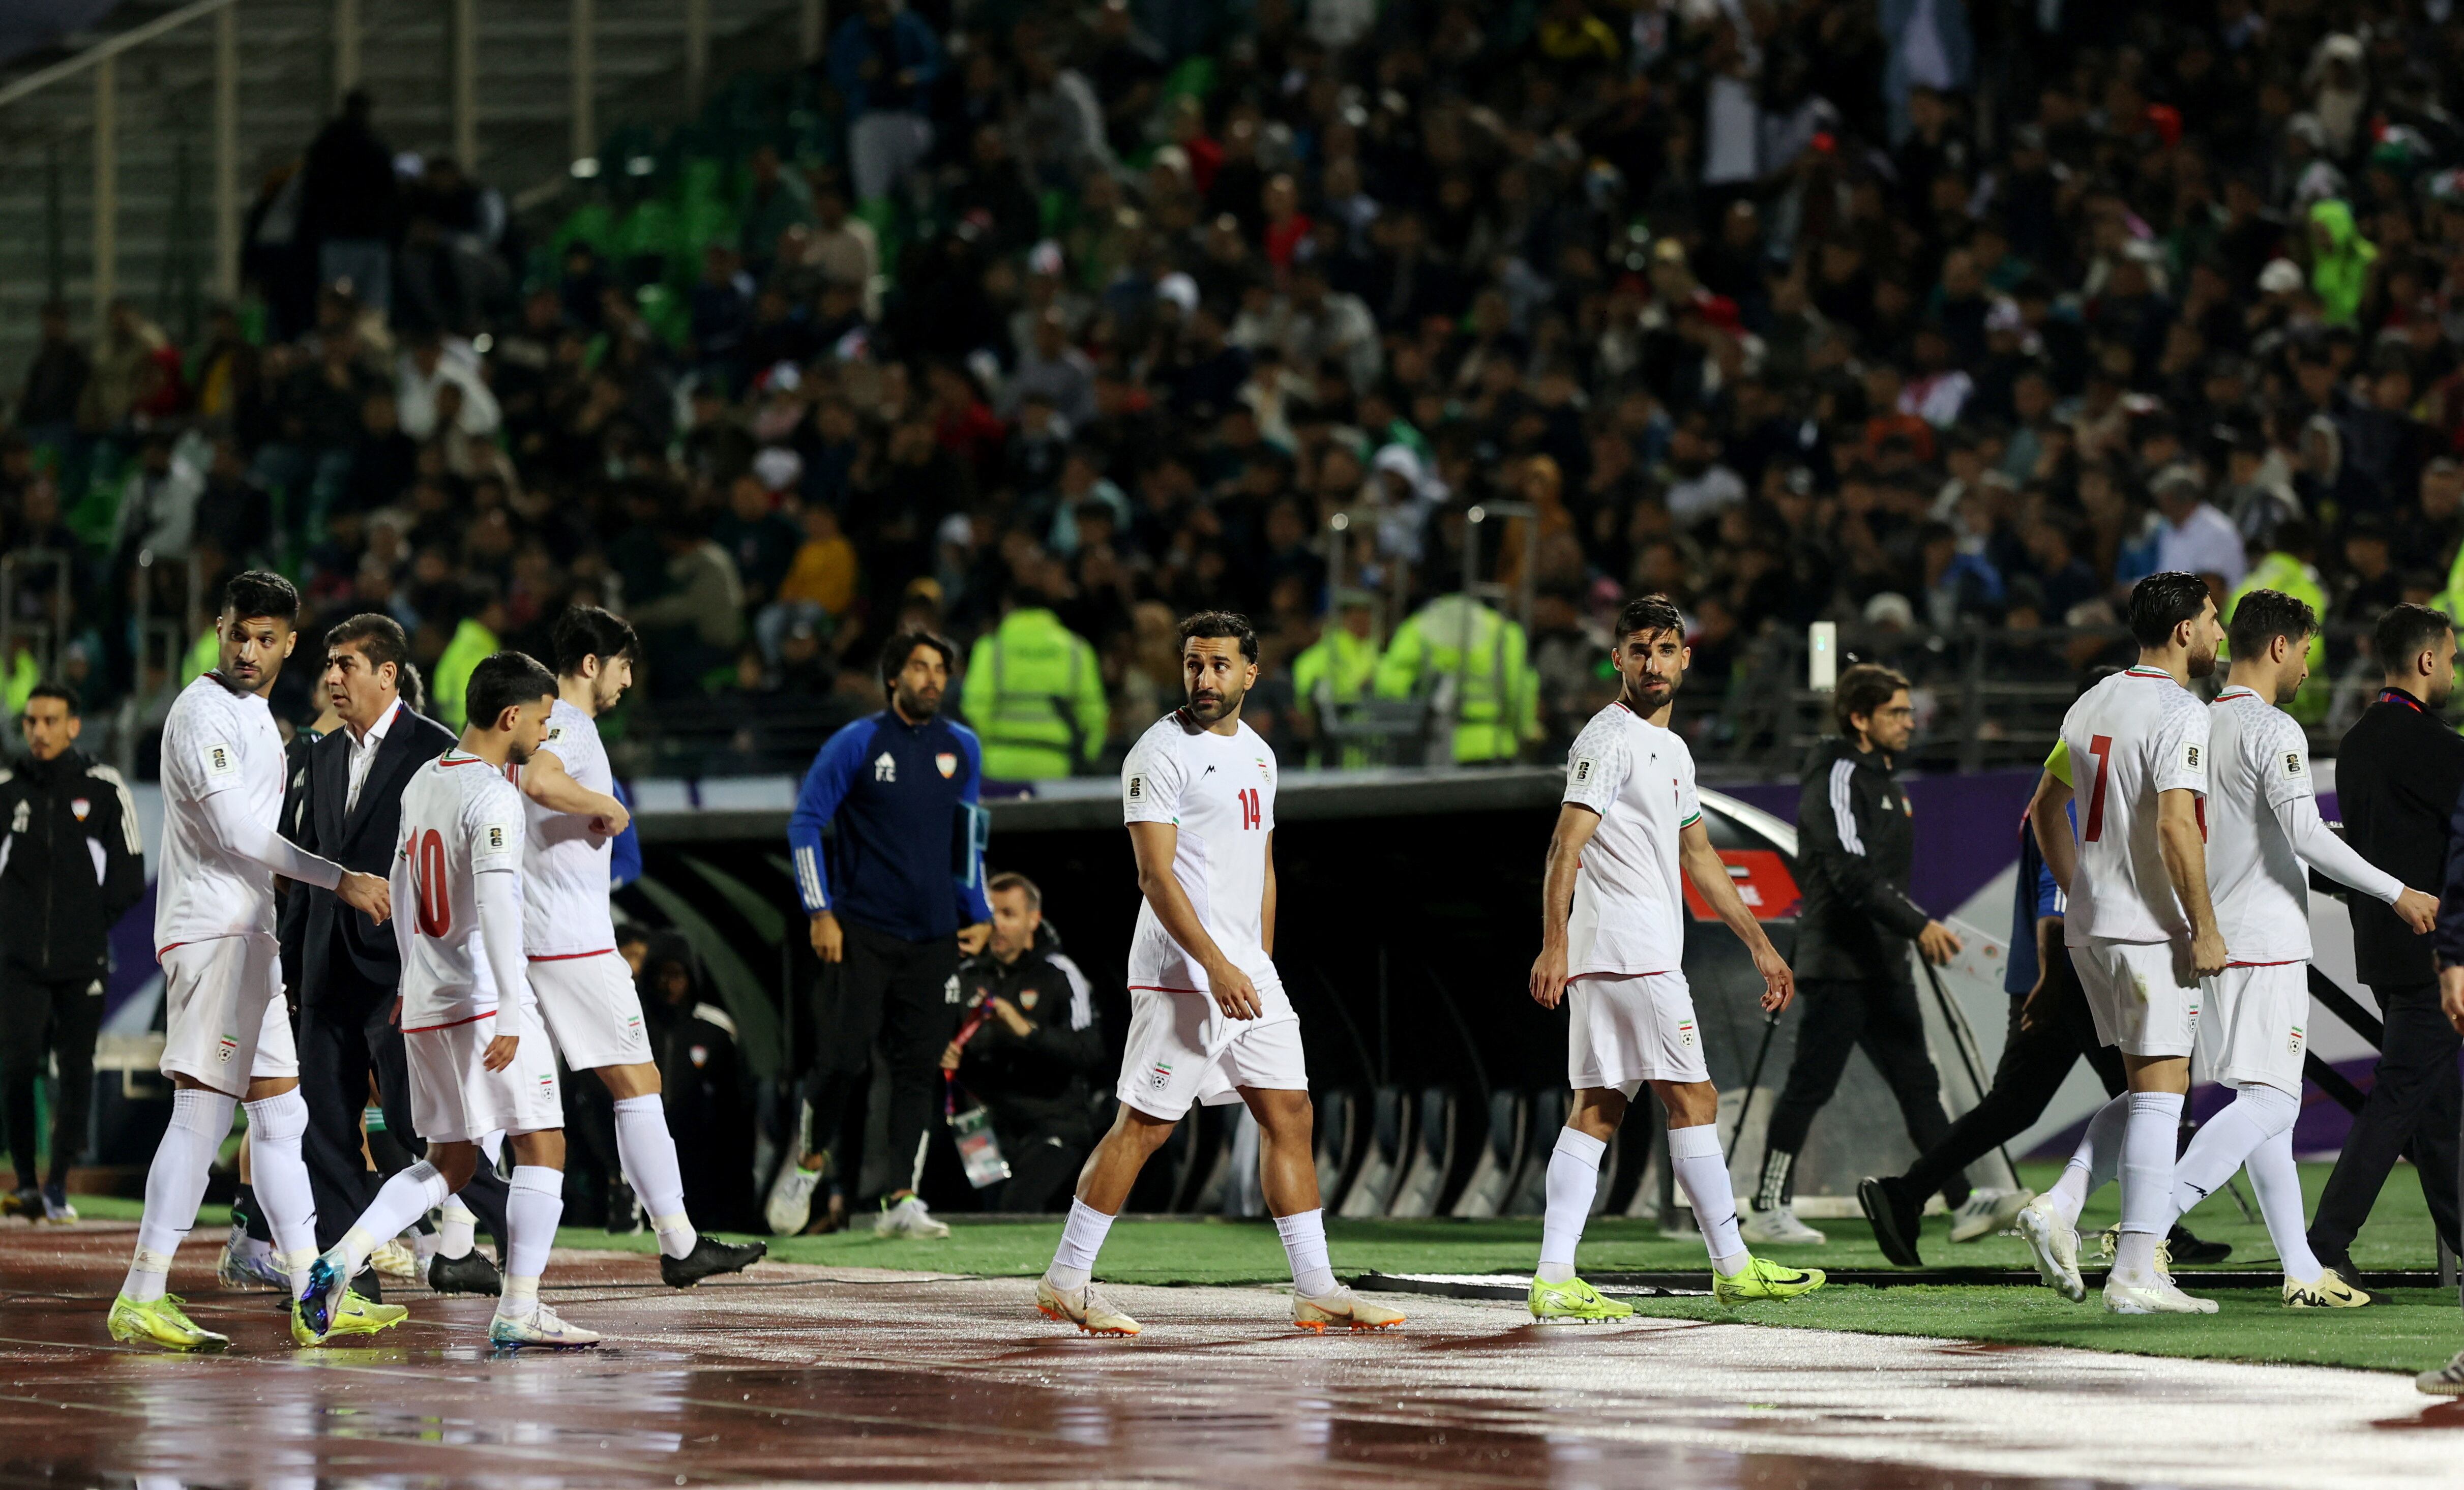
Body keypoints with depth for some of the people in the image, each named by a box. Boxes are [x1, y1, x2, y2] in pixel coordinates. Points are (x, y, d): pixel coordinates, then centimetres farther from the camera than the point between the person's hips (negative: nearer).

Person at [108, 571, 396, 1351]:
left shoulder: (256, 720, 19)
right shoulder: (203, 710, -12)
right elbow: (235, 830, -18)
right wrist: (340, 880, -17)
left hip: (247, 935, 10)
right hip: (210, 930, -10)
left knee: (279, 1113, 9)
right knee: (203, 1111, -12)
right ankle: (142, 1300, -12)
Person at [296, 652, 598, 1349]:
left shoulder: (422, 782, 12)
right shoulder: (494, 796, -15)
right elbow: (495, 905, -24)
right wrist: (511, 1012, -28)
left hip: (426, 1004, 8)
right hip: (484, 1002, -8)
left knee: (448, 1162, 15)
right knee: (542, 1148, 0)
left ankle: (339, 1260, -1)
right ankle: (518, 1312, -4)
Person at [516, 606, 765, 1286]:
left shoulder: (541, 724, 17)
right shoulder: (569, 727, -13)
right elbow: (541, 782, -34)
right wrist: (610, 806, -20)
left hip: (522, 938, 9)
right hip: (574, 942, -9)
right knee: (638, 1084, -4)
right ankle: (680, 1246, -2)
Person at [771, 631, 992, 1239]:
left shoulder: (962, 749, 11)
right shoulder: (857, 744, -3)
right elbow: (805, 823, -2)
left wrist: (977, 914, 13)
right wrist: (820, 912, -9)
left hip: (934, 938, 4)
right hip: (862, 932, -4)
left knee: (920, 1068, -1)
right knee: (846, 1057, -9)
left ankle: (902, 1200, 2)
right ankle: (808, 1164, 14)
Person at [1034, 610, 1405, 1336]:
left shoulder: (1257, 754, 15)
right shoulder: (1162, 752, -10)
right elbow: (1156, 874, -17)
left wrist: (1261, 965, 18)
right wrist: (1216, 967, -23)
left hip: (1249, 974, 8)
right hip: (1181, 975, -8)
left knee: (1290, 1115, 5)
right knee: (1145, 1124, -6)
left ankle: (1315, 1289, 9)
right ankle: (1065, 1281, 2)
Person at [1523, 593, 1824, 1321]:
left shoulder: (1671, 749, 22)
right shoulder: (1609, 738, -8)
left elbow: (1699, 856, 30)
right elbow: (1568, 846, -16)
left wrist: (1759, 944, 28)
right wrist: (1554, 946, -26)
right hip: (1628, 952, -10)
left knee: (1597, 1112, 3)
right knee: (1693, 1100, -3)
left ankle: (1554, 1281, -2)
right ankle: (1733, 1267, 4)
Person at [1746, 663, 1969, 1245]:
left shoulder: (1879, 778, 18)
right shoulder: (1838, 777, -12)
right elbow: (1853, 872, -23)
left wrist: (1927, 931, 20)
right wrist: (1919, 925, -28)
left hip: (1883, 967, 10)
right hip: (1838, 963, -10)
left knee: (1919, 1086, 8)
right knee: (1811, 1084, -6)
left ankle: (1965, 1203, 8)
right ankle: (1768, 1211, -1)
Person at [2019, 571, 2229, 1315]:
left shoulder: (2092, 704, 13)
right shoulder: (2180, 714, -13)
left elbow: (2047, 809, 21)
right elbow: (2175, 826, -22)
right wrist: (2205, 929, -18)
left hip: (2091, 926, 8)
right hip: (2152, 931, -8)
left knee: (2148, 1091, 17)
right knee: (2160, 1092, -5)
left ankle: (2059, 1207, 1)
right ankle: (2137, 1274, -7)